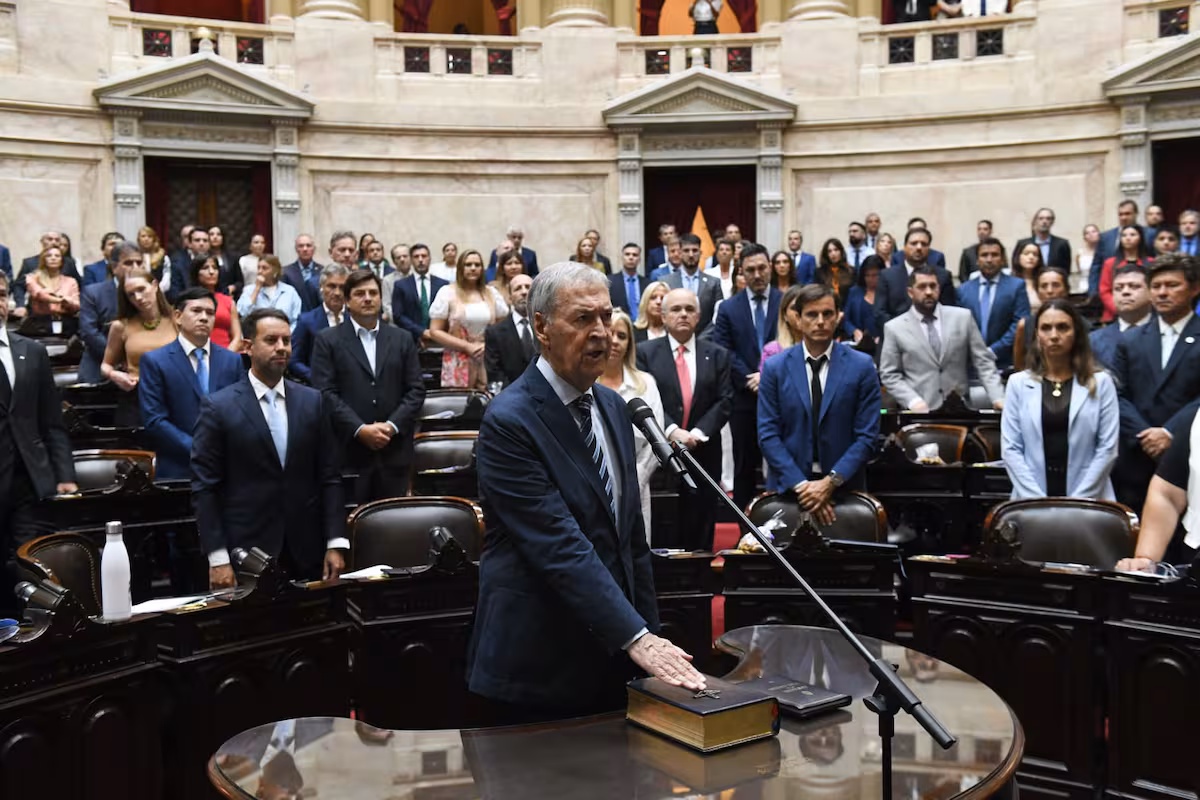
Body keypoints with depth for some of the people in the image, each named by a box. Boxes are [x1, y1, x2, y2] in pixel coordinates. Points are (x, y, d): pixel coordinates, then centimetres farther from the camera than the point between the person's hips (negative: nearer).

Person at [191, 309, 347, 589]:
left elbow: (330, 477, 7)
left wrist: (336, 544, 0)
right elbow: (205, 488, -3)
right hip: (246, 553, -3)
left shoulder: (313, 402, 7)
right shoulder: (218, 407, -2)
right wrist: (217, 559, -9)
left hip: (307, 554, 3)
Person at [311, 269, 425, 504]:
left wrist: (392, 426, -8)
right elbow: (326, 393, -5)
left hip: (394, 451, 3)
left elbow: (416, 390, 7)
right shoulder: (328, 340, 3)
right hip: (349, 450, -2)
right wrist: (360, 429, -15)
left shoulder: (402, 339, 12)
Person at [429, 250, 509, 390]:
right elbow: (435, 331, -3)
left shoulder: (492, 294, 10)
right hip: (458, 363, -2)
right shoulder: (447, 293, 1)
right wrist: (466, 346, -11)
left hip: (488, 363, 2)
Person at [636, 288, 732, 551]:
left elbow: (724, 401, 2)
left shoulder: (717, 355, 10)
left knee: (699, 538, 6)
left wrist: (698, 433, -11)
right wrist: (673, 431, -18)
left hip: (704, 453, 2)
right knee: (661, 538, 2)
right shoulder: (646, 353, 3)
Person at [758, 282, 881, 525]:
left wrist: (831, 482, -13)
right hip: (787, 487, 0)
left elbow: (867, 435, -3)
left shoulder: (862, 366, -1)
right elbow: (768, 434, -3)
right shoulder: (775, 368, 1)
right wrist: (801, 485, -12)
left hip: (844, 487, 0)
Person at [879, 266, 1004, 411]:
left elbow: (984, 362, 8)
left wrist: (997, 398, -3)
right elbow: (889, 375, 2)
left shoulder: (962, 317, 8)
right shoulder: (894, 328, 3)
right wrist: (913, 401, -12)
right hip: (921, 411, -1)